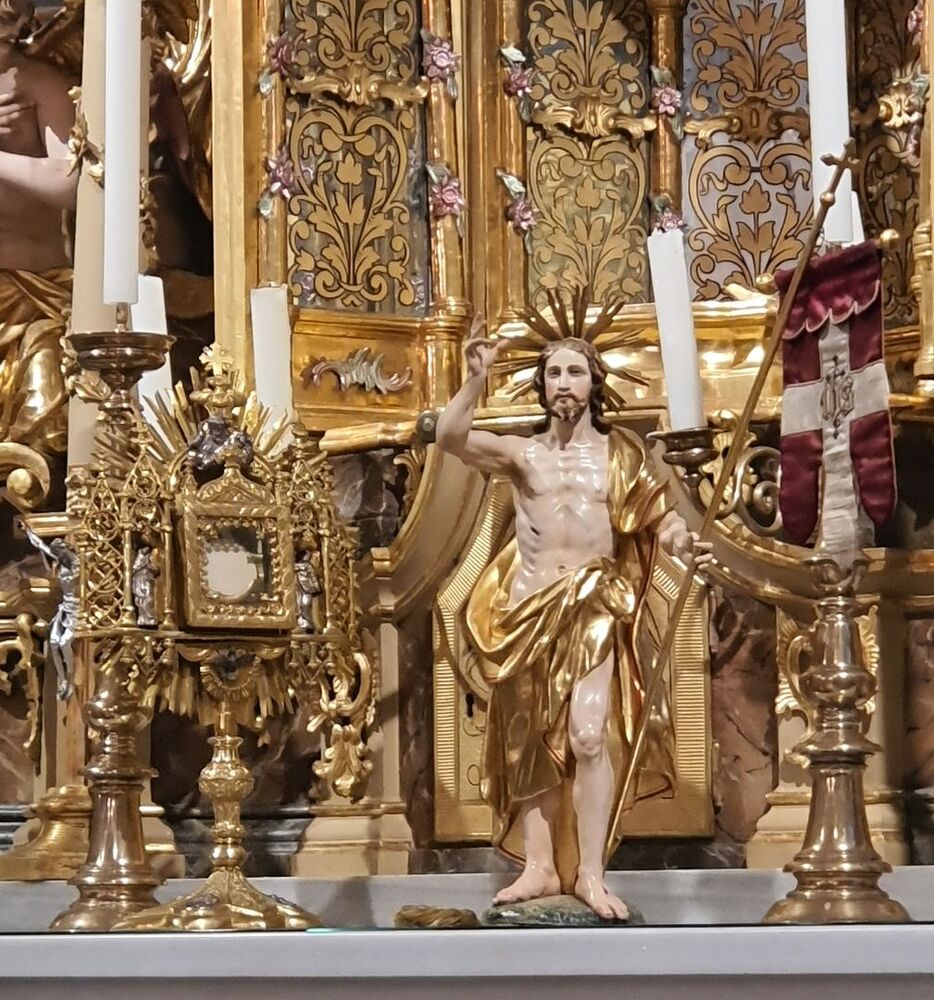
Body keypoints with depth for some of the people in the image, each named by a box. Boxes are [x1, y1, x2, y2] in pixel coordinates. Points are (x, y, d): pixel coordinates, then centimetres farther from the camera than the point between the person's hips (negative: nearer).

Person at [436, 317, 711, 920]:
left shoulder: (620, 454, 9)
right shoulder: (522, 452, 8)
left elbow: (658, 516, 3)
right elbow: (450, 437, -6)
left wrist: (683, 542, -19)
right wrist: (477, 378, -17)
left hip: (593, 610, -2)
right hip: (530, 610, 2)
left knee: (589, 735, -15)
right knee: (534, 739, 6)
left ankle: (590, 873, -12)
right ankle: (540, 867, 13)